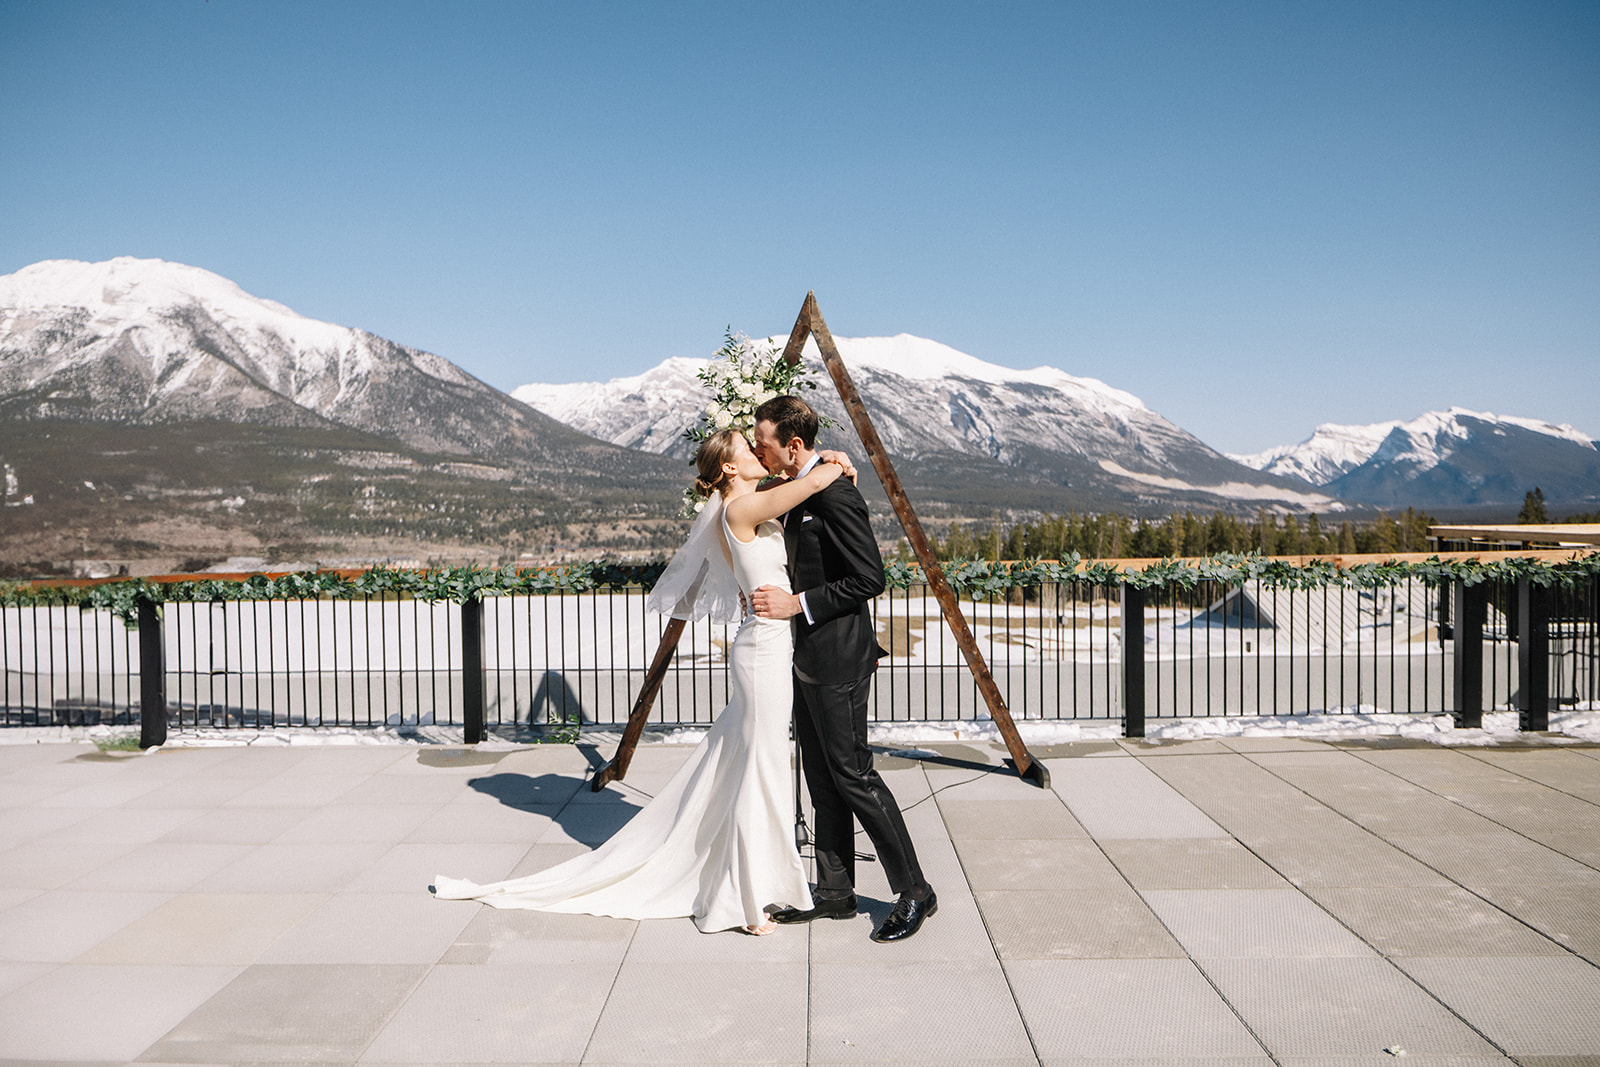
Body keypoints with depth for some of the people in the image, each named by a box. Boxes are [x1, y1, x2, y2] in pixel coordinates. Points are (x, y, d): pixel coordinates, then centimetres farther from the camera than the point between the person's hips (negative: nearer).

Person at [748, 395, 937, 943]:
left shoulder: (835, 495, -18)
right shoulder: (799, 492, 13)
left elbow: (869, 578, -21)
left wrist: (798, 603, -20)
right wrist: (775, 591, 9)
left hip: (837, 660, -10)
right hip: (808, 658, 10)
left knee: (853, 775, -4)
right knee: (822, 780, 14)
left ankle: (914, 891, 8)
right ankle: (834, 893, 23)